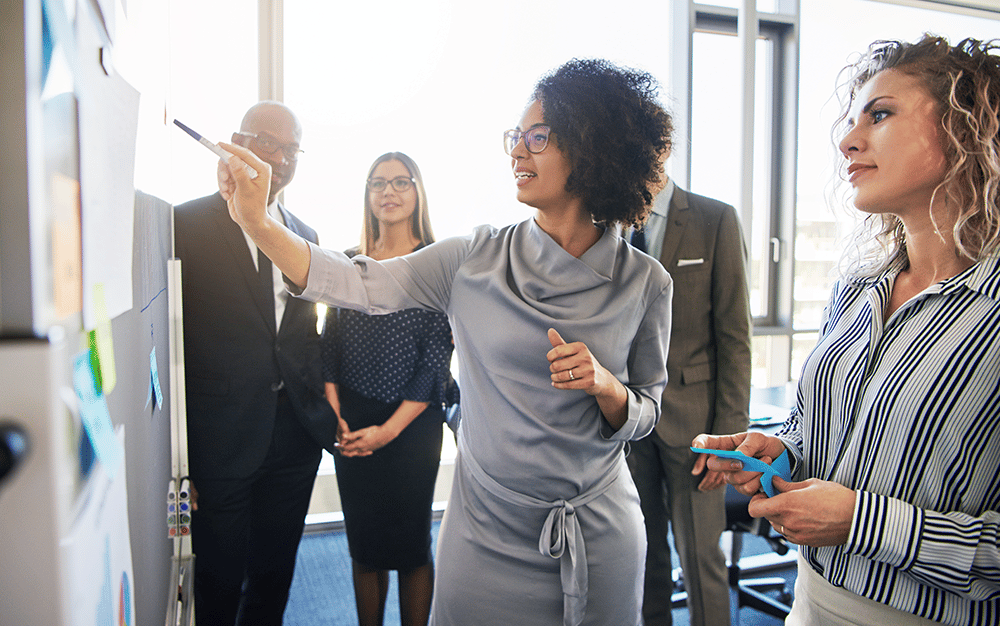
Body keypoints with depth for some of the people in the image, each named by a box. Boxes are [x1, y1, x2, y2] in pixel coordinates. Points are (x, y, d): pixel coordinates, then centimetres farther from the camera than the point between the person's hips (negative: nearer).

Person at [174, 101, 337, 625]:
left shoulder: (304, 235, 10)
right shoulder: (186, 224, -8)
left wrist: (323, 406, 5)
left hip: (295, 437, 5)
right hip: (220, 440, -5)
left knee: (274, 580, 20)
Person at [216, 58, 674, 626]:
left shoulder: (644, 282, -7)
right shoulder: (476, 259, -7)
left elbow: (646, 415, 1)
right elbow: (361, 285, -9)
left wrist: (604, 385, -20)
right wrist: (258, 223, -16)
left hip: (599, 537, 0)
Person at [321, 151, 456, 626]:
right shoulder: (349, 262, 7)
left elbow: (438, 355, -8)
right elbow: (330, 343, 8)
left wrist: (390, 428, -12)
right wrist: (335, 415, -4)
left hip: (411, 423, -3)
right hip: (351, 423, 4)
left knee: (410, 545, 8)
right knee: (363, 543, 14)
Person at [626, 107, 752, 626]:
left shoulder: (716, 220, -3)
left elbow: (734, 336, -5)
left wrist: (729, 430, -9)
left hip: (691, 416, -3)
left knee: (701, 559, 7)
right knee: (642, 557, 15)